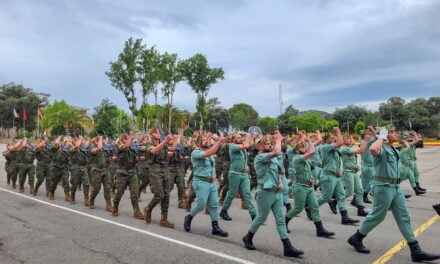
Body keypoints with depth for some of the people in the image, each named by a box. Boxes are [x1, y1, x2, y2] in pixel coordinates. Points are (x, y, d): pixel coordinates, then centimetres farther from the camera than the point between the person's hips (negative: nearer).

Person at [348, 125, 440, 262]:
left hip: (395, 187, 9)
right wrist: (381, 137, -23)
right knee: (377, 216, 1)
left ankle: (416, 251, 13)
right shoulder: (381, 148, -14)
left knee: (404, 218, 8)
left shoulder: (394, 150, 16)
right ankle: (356, 239, 17)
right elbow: (373, 149, -40)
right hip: (383, 187, -9)